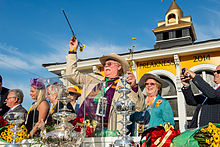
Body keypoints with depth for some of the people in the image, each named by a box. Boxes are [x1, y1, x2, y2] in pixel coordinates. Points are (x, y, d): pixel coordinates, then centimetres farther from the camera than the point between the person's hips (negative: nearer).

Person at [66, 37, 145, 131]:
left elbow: (139, 107, -2)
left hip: (102, 128, -3)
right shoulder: (93, 79, 24)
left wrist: (134, 86, -20)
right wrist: (73, 51, 25)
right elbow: (73, 75, 27)